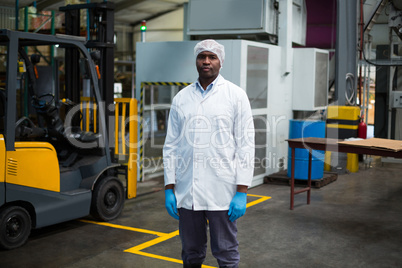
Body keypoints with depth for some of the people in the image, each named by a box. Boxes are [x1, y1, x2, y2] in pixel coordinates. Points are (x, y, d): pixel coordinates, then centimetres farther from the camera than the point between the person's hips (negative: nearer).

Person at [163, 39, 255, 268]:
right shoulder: (181, 98, 9)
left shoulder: (236, 95, 0)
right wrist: (169, 188, 5)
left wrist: (242, 192, -9)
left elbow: (245, 146, -4)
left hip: (222, 192, -3)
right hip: (186, 192, 3)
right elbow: (171, 146, 10)